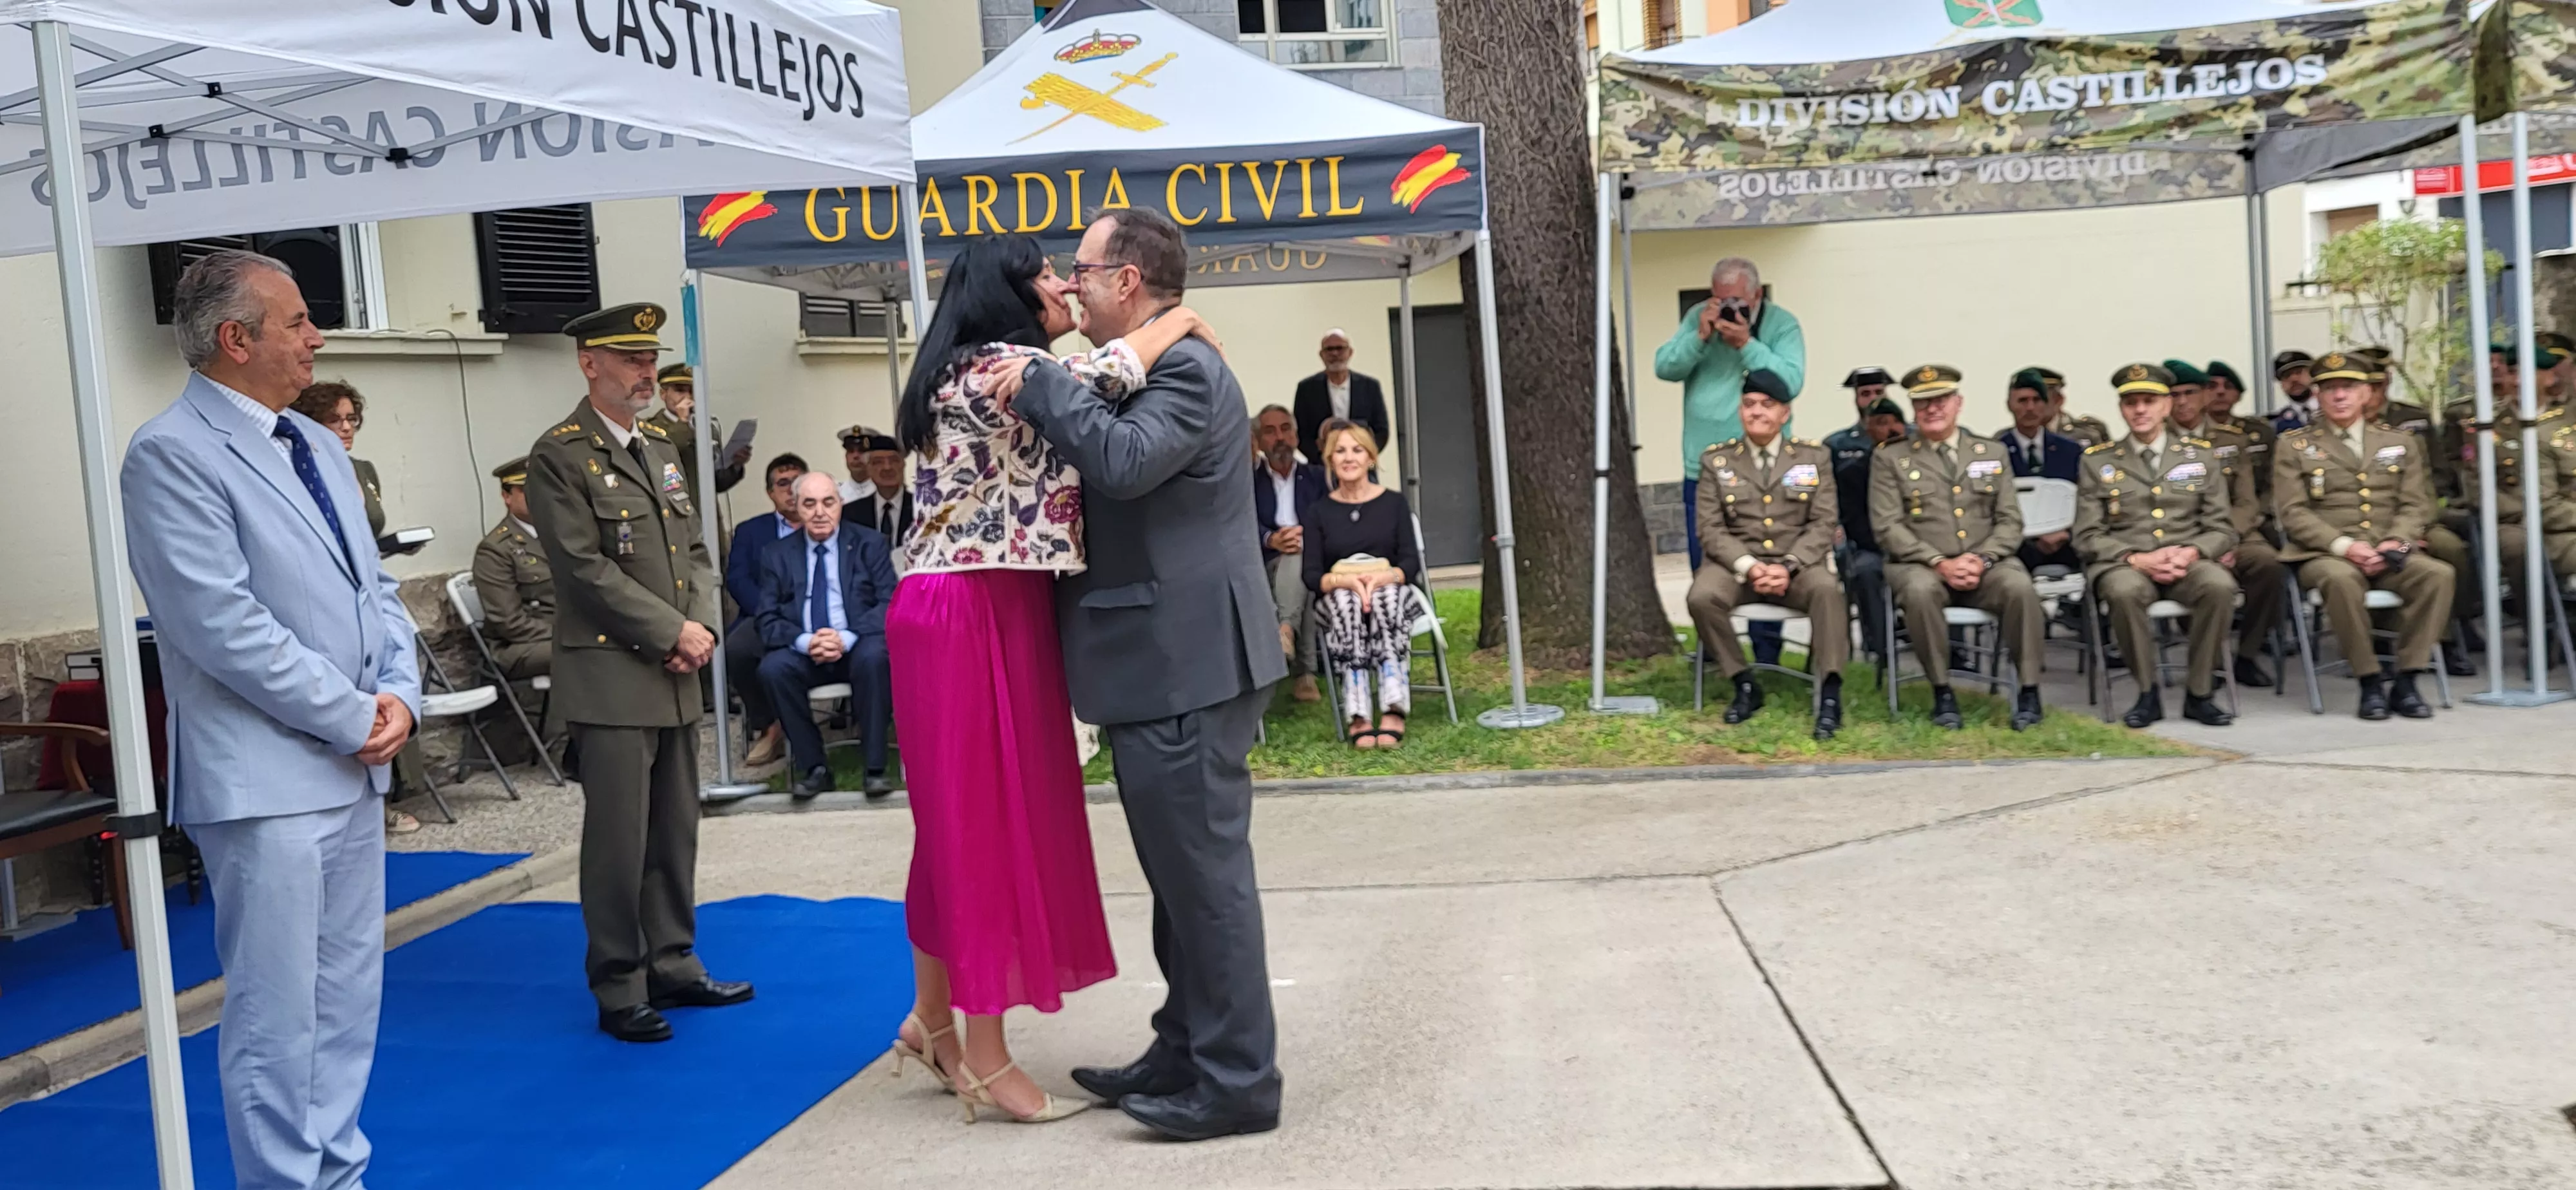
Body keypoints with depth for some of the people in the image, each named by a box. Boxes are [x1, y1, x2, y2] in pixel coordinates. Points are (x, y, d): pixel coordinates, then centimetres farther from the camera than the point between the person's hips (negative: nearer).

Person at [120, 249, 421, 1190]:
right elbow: (222, 625, -19)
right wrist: (354, 717, -15)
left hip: (354, 768, 8)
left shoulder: (319, 446, 14)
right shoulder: (171, 454, -12)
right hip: (265, 780, -8)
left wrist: (399, 692, -2)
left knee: (348, 998, 15)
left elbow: (373, 587, 15)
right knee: (278, 1012, 0)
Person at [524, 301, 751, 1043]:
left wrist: (703, 628, -1)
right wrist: (672, 632, -14)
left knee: (676, 829, 12)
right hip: (610, 676, -7)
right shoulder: (559, 457, -7)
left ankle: (672, 966, 23)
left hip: (676, 676, 7)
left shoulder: (660, 447, 16)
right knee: (619, 836, -2)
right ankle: (618, 989, 9)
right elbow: (586, 569, -14)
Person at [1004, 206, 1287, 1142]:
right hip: (1163, 664, 11)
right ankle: (1186, 1050, 29)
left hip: (1185, 667, -11)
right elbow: (1104, 479, 21)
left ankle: (1238, 1081, 6)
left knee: (1204, 872, -4)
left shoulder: (1184, 371, -14)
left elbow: (1124, 462, -30)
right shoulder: (1141, 373, 18)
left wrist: (1038, 382, -20)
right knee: (1181, 871, 17)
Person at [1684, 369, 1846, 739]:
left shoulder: (1814, 456, 7)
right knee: (1701, 597, -30)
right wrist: (1749, 567, -18)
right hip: (1737, 563, 1)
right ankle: (1745, 685, -10)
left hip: (1798, 563, 0)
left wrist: (1789, 566, -17)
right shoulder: (1716, 460, 6)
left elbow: (1823, 523, 0)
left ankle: (1830, 694, -27)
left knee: (1826, 587, -34)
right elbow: (1710, 528, 0)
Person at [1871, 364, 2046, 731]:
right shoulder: (1890, 459, 7)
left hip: (1985, 565, 2)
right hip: (1921, 565, -2)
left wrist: (1983, 560, -11)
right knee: (1920, 590, -37)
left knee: (2020, 587, -31)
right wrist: (1940, 563, -16)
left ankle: (2029, 692, -18)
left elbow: (2009, 521, 9)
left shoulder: (1992, 452, 15)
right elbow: (1888, 526, -3)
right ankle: (1942, 693, -22)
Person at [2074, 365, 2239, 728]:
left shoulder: (2201, 455, 14)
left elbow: (2222, 528, 10)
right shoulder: (2098, 461, 9)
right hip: (2123, 565, -1)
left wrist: (2190, 553, -12)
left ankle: (2199, 692, -16)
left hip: (2187, 562, 1)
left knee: (2220, 585, -33)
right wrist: (2137, 559, -14)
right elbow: (2088, 536, 3)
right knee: (2124, 591, -37)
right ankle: (2148, 692, -17)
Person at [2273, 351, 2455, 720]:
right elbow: (2294, 513, -1)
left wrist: (2395, 542, -11)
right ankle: (2370, 682, -25)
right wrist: (2343, 545, -16)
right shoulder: (2294, 446, 9)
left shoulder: (2400, 443, 19)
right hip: (2325, 556, -3)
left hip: (2389, 556, 3)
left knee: (2437, 573, -28)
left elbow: (2415, 506, 11)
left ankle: (2406, 681, -21)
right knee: (2340, 578, -38)